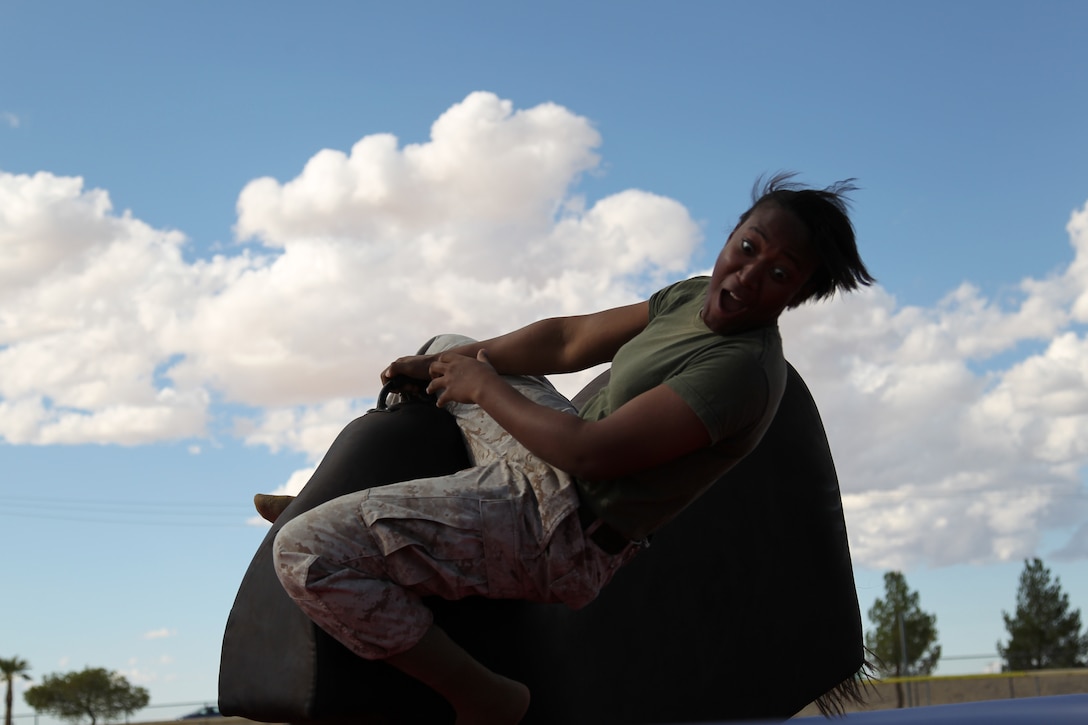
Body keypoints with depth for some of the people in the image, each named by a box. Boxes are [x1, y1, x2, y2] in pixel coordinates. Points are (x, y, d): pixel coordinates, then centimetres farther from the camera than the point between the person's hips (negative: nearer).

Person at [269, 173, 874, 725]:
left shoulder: (740, 370, -26)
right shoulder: (698, 297, 2)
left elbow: (591, 452, -29)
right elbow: (570, 341, 9)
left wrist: (483, 387, -14)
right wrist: (469, 360, 6)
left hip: (559, 530, -10)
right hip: (546, 455, 10)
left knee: (306, 554, -20)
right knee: (449, 349, 34)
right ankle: (338, 508, 43)